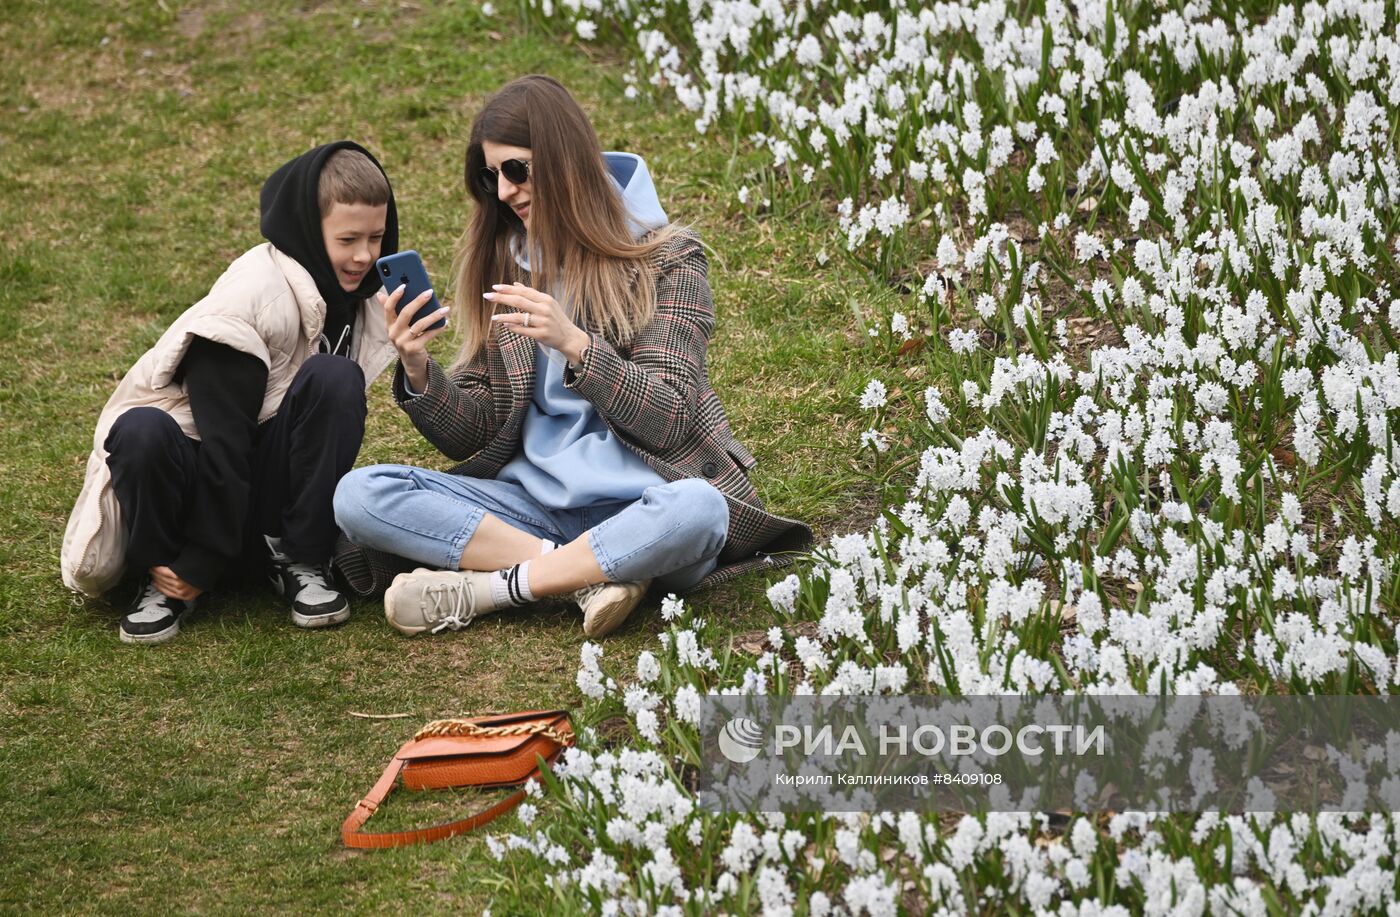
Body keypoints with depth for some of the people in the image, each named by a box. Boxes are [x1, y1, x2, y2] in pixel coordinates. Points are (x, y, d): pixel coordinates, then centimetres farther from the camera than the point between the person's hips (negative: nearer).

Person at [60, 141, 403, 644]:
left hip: (270, 486, 5)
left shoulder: (353, 293, 2)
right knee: (141, 431, -39)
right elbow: (222, 431, -24)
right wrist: (203, 560, -25)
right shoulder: (254, 292, -21)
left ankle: (300, 562, -12)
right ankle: (164, 576, -13)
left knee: (335, 379, -23)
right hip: (197, 468, -5)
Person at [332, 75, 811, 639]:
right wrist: (417, 372, -12)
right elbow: (470, 437, 9)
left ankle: (485, 588, -25)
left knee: (696, 509, -40)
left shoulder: (664, 260, -1)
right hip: (533, 501, 4)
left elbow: (670, 419, -10)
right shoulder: (501, 265, 12)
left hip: (635, 502, -4)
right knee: (359, 495, -18)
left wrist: (574, 344, -24)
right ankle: (589, 573, -23)